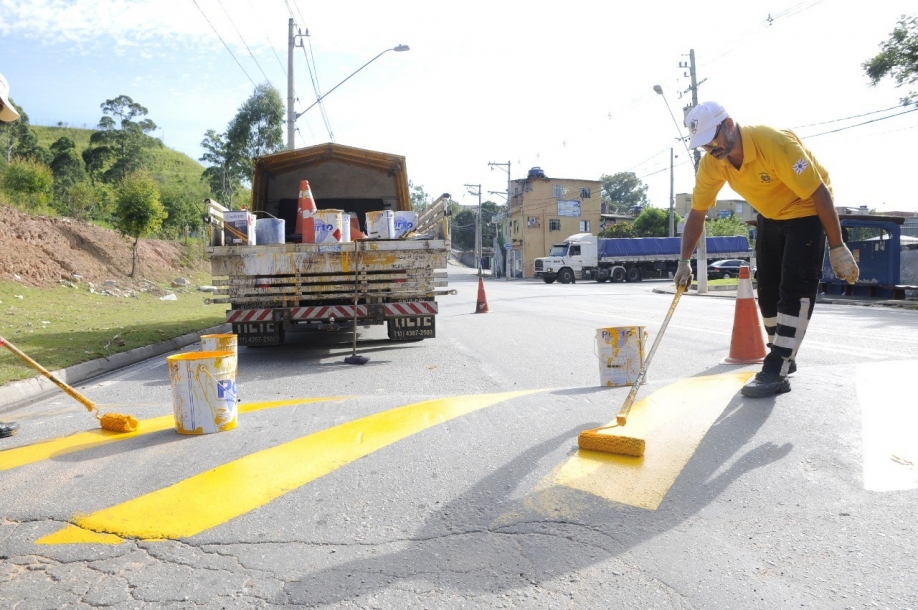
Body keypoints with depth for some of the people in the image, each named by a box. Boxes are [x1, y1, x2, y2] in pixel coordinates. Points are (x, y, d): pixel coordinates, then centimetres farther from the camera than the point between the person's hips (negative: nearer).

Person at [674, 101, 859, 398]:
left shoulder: (775, 142, -33)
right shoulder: (711, 163, -15)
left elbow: (820, 193, -28)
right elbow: (697, 212, -6)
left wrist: (837, 248, -25)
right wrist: (684, 262, -12)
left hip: (806, 210, -6)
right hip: (770, 215, 6)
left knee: (795, 290, -13)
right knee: (767, 290, 8)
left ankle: (776, 371, -10)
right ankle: (782, 356, 26)